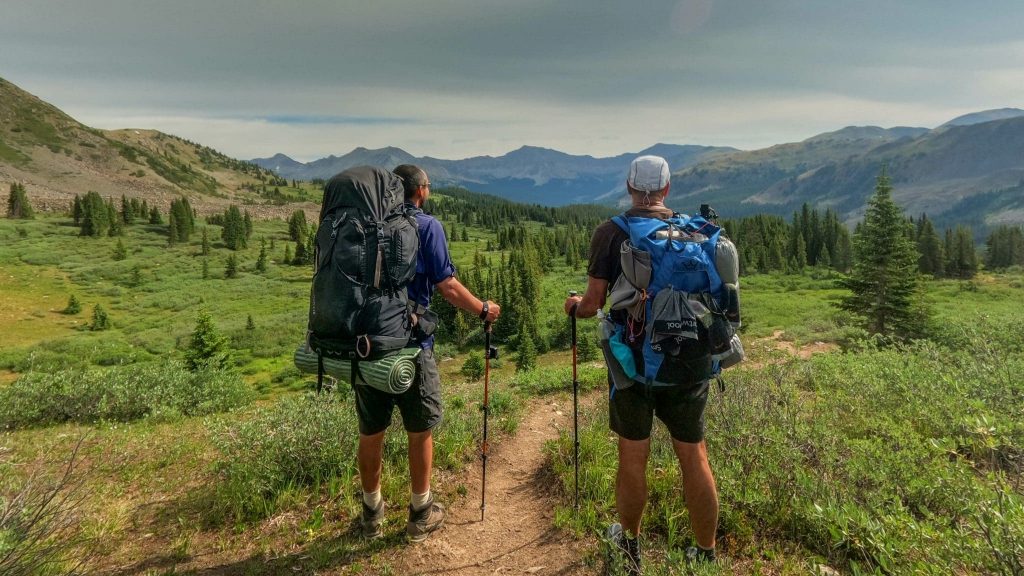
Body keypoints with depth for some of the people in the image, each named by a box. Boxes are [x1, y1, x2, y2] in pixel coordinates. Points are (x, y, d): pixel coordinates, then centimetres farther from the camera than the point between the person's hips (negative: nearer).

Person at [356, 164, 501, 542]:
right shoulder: (427, 226, -6)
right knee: (420, 431, 12)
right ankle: (421, 515, 24)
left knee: (370, 433, 14)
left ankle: (372, 514, 30)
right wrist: (483, 310, 3)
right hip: (410, 344, -4)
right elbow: (447, 286, -12)